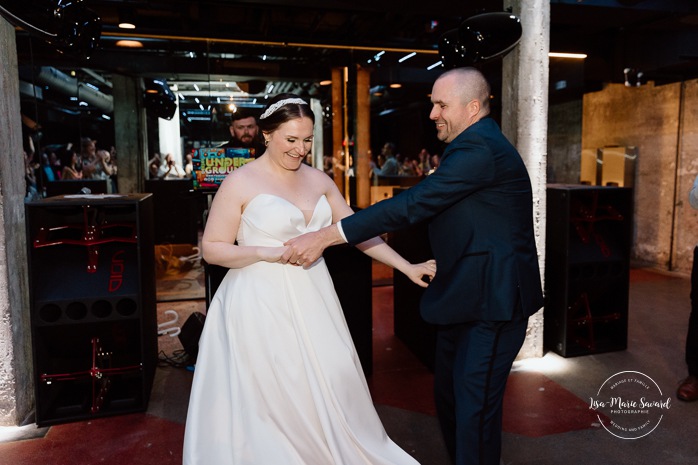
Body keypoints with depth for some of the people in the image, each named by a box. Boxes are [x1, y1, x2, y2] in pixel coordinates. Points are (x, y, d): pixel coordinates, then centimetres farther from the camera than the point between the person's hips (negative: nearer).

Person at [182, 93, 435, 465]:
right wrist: (269, 253, -19)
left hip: (311, 299, 5)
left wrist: (407, 267, 3)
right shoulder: (240, 183, -7)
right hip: (262, 303, -5)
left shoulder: (318, 180, 7)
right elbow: (212, 248, -5)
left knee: (332, 383, 10)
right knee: (274, 395, 4)